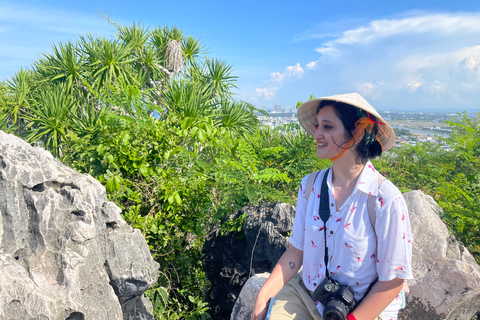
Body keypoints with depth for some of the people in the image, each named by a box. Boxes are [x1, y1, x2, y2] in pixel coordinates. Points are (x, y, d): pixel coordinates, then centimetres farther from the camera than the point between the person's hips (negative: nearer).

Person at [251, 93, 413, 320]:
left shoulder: (385, 200, -18)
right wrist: (264, 296, -9)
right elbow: (296, 251, -1)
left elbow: (392, 280, -11)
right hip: (304, 294, 3)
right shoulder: (309, 186, -5)